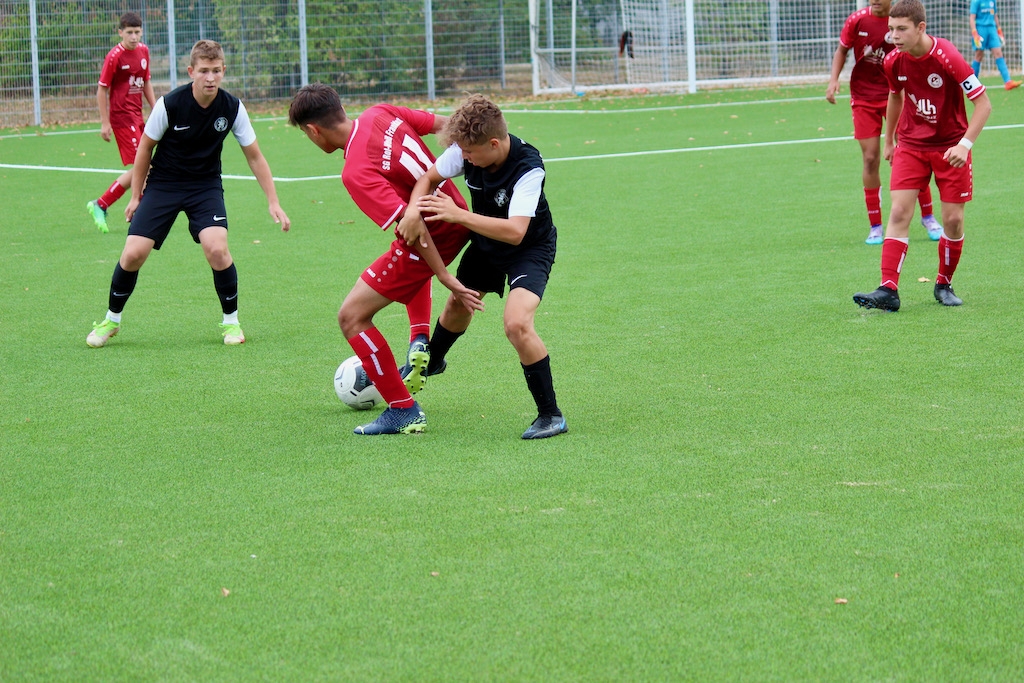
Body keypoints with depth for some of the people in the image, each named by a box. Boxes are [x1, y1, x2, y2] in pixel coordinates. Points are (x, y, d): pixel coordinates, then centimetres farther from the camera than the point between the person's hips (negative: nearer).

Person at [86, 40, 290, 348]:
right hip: (163, 184, -1)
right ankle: (111, 321, 14)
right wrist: (136, 196, 2)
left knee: (217, 249, -23)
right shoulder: (169, 104, -19)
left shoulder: (232, 107, -14)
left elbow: (254, 156, -2)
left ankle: (231, 321, 1)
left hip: (206, 186, 1)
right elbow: (145, 147, -3)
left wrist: (273, 202, -6)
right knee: (133, 253, -11)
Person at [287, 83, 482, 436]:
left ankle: (404, 411, 1)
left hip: (436, 238, -9)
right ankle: (421, 346, 29)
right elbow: (444, 125, 5)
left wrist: (446, 279, -26)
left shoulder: (356, 172, -24)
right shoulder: (379, 114, -2)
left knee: (351, 316, -4)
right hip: (456, 218, 9)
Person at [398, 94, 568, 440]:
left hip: (530, 247, -7)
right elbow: (429, 178, -6)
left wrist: (458, 214, -45)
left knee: (517, 323, -26)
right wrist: (414, 209, -27)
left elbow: (515, 231, -43)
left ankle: (550, 415, -13)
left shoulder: (529, 167, -36)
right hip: (486, 243, 7)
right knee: (458, 306, 25)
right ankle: (430, 363, 59)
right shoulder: (466, 149, -21)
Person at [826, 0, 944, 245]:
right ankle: (875, 227, 7)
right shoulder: (857, 20, -5)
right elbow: (842, 51, 10)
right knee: (870, 159, -3)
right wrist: (834, 80, -5)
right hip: (863, 98, 1)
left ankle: (928, 216, 17)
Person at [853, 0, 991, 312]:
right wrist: (889, 140, 23)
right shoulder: (893, 62, -7)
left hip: (950, 147, -3)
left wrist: (965, 144, -27)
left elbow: (983, 103, -17)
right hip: (910, 145, 3)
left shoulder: (947, 58, -21)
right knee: (898, 213, -10)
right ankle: (888, 290, -16)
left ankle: (944, 285, 20)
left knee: (953, 220, -1)